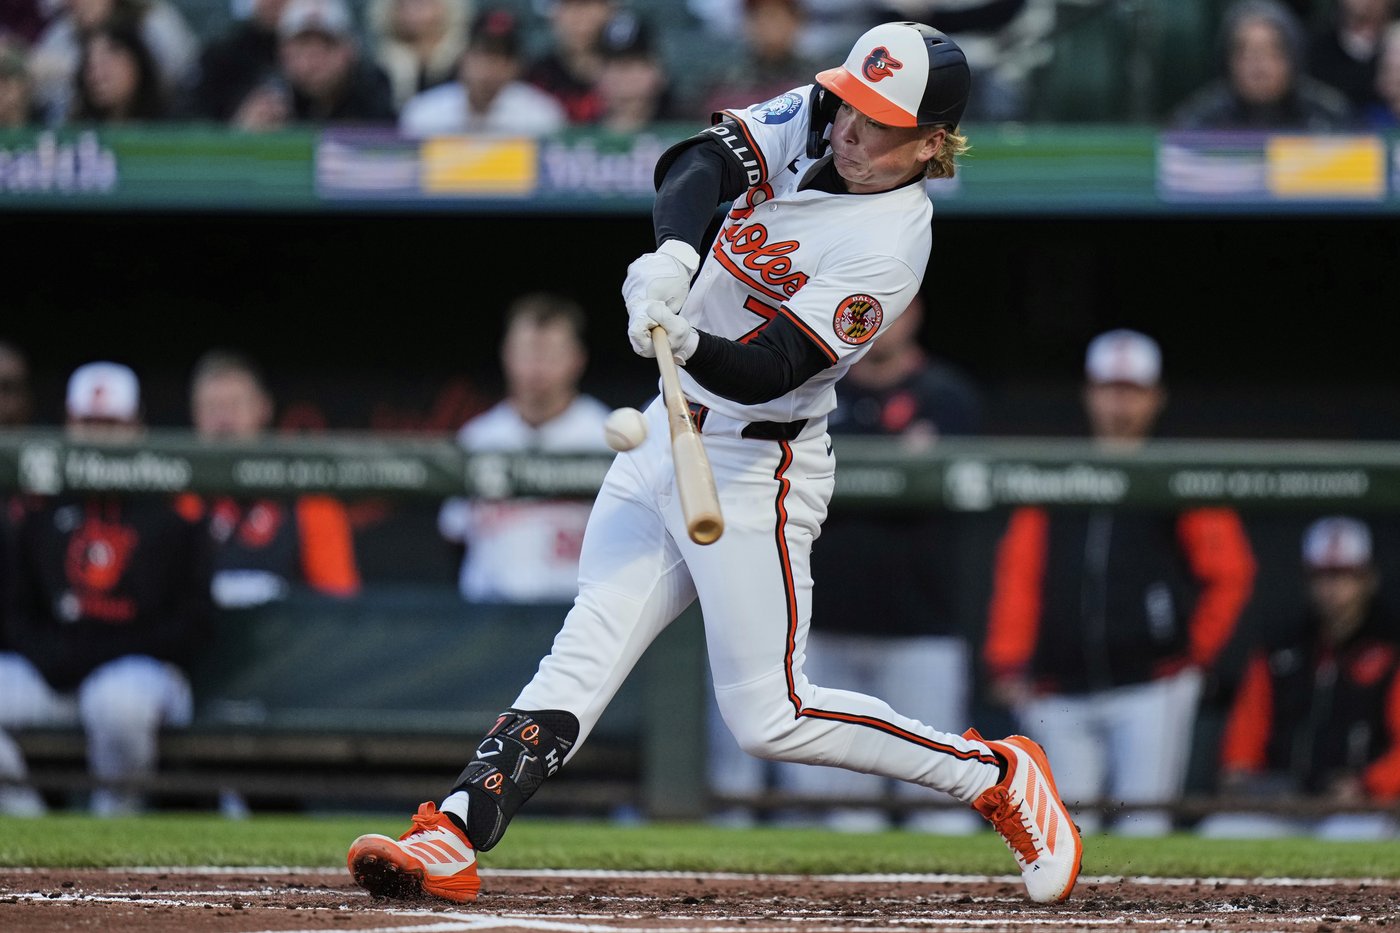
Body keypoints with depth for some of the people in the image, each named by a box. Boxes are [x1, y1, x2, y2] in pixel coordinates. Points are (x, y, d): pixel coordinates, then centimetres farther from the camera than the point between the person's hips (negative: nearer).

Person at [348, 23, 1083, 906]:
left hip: (754, 470, -7)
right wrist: (674, 254, -34)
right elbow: (699, 163, -14)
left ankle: (997, 774, 7)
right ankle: (452, 839, -11)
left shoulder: (890, 245, -20)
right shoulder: (811, 122, 1)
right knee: (582, 655, -2)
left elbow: (767, 370, -26)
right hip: (669, 437, 7)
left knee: (772, 718, -6)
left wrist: (689, 345, -45)